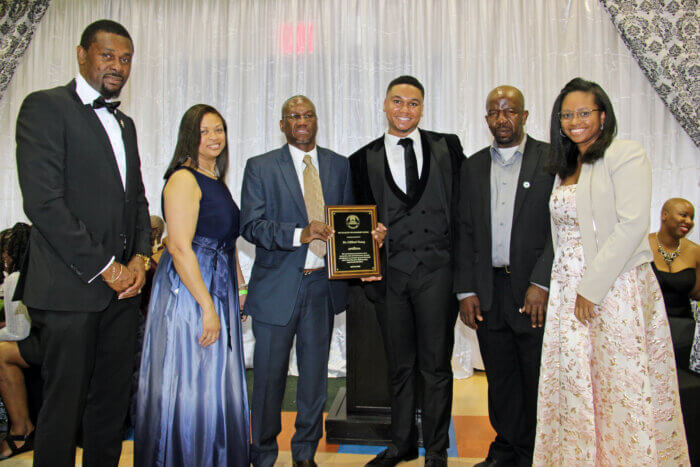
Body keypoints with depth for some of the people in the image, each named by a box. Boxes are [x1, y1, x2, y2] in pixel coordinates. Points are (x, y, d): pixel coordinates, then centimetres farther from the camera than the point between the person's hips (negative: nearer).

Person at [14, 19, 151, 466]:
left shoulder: (125, 123, 18)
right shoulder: (45, 107, -4)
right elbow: (43, 203, -14)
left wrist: (139, 259, 1)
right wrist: (104, 268, -13)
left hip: (123, 286, 7)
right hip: (71, 288, -6)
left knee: (112, 403, 13)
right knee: (64, 407, 4)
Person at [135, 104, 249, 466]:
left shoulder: (217, 181, 16)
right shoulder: (184, 179, -11)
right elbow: (179, 248, -20)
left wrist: (240, 288, 15)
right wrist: (207, 307, -21)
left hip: (218, 290, 9)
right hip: (189, 291, -9)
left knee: (219, 384, 15)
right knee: (191, 384, 0)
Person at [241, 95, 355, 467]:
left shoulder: (339, 165, 10)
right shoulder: (260, 167, 1)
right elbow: (250, 226, -7)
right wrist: (299, 234, -22)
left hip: (324, 284, 3)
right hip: (277, 286, -2)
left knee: (315, 374, 12)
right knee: (269, 376, 7)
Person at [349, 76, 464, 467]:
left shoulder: (448, 147, 7)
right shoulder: (364, 159, 9)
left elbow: (465, 205, 4)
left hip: (437, 272, -1)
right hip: (390, 274, 1)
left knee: (436, 366, 7)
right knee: (400, 367, 13)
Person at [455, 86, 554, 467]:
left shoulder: (552, 159, -1)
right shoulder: (473, 166, 11)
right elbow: (465, 232, 9)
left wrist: (541, 283, -15)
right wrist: (466, 291, 2)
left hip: (535, 291, -3)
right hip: (489, 291, 3)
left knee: (537, 376, 7)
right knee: (499, 377, 13)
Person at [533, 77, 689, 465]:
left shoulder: (625, 153, -4)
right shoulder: (564, 166, 17)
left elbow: (632, 225, -14)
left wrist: (592, 287, -15)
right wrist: (568, 286, 5)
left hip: (616, 288, -6)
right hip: (567, 294, 6)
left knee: (620, 389, -1)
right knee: (573, 387, 8)